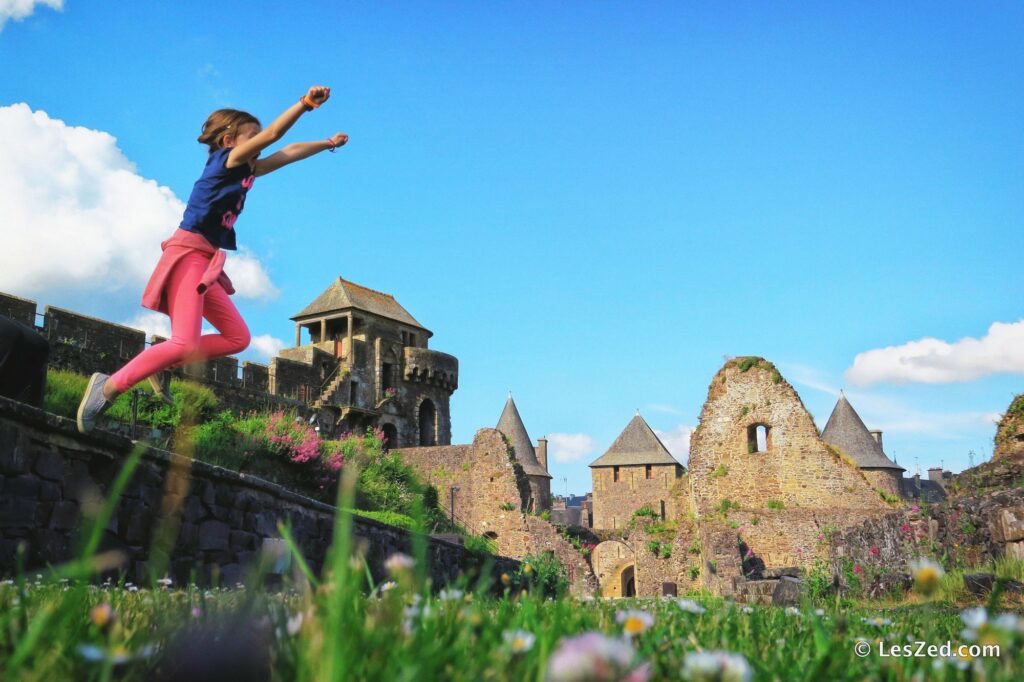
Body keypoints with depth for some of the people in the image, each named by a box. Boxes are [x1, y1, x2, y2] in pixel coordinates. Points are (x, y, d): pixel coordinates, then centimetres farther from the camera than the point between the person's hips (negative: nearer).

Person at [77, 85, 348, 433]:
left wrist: (327, 144, 36)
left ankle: (159, 362, 4)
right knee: (185, 343, -21)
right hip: (188, 254, -10)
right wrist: (307, 102, -18)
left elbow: (289, 152, 30)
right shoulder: (225, 159, -2)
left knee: (238, 337, 8)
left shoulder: (245, 171, 20)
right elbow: (273, 133, -14)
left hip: (206, 263, 10)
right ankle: (109, 386, -15)